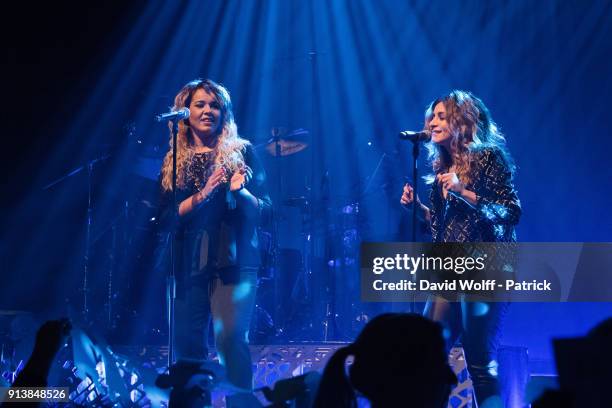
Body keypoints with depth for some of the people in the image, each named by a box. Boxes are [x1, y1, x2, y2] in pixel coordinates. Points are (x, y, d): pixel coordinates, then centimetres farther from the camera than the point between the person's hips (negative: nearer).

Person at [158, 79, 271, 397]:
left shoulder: (241, 152, 6)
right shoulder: (174, 161, 10)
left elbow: (264, 208, 4)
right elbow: (166, 218, 1)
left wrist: (239, 191, -16)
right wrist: (202, 195, -14)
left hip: (234, 260, -3)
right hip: (189, 264, 3)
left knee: (230, 337, -19)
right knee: (188, 344, 6)